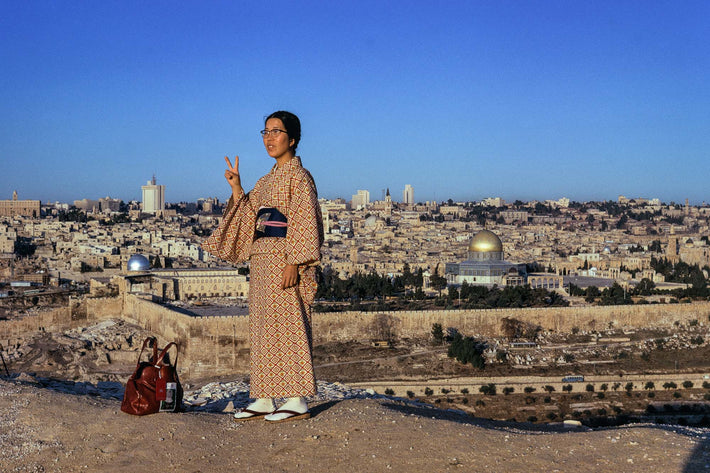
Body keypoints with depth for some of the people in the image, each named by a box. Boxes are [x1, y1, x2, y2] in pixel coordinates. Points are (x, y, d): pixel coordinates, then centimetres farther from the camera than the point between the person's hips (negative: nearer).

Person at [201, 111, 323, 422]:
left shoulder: (298, 176, -7)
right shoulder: (267, 180, 19)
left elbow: (303, 222, -14)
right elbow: (248, 217, 17)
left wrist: (293, 263, -21)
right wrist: (235, 186, 8)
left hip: (284, 258, -9)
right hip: (261, 259, 9)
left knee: (287, 325, -7)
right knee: (263, 327, 8)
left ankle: (298, 400, -2)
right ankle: (263, 399, 14)